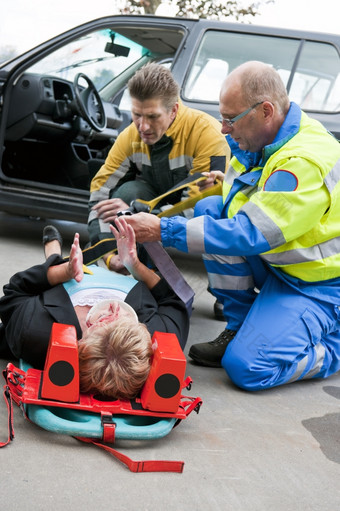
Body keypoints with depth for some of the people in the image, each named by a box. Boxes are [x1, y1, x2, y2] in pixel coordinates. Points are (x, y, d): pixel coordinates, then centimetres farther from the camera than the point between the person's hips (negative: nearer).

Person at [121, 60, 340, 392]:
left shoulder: (307, 161, -29)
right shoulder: (257, 141, 0)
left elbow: (250, 234, -32)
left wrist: (164, 230, -28)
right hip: (277, 267, 9)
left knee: (246, 367, -22)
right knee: (209, 209, -6)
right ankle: (239, 327, 2)